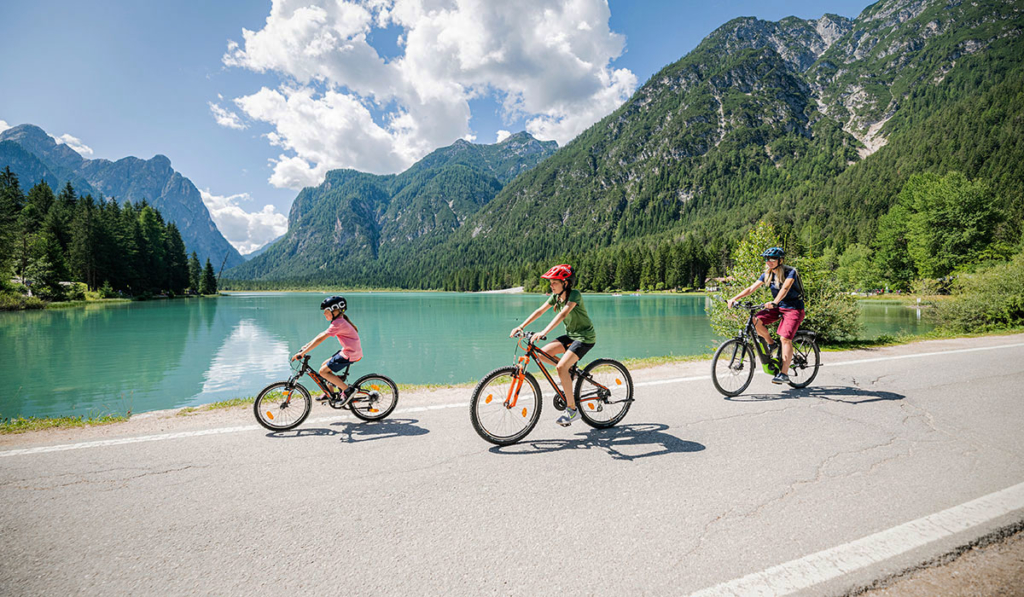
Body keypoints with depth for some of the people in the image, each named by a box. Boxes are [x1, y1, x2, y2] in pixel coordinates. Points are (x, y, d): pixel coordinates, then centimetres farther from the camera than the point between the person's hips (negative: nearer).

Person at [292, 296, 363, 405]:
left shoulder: (338, 323, -19)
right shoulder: (339, 321, 12)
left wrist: (302, 353, -21)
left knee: (323, 371, -5)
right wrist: (306, 346, 15)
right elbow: (321, 335, 17)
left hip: (350, 354, -10)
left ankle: (347, 390, -2)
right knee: (325, 365, 17)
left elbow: (320, 339, -22)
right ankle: (330, 394, 29)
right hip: (349, 351, 10)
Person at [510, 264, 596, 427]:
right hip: (571, 335, 8)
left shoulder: (575, 294, -21)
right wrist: (521, 326, -11)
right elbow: (539, 311, 0)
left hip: (585, 337, -8)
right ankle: (569, 371, 16)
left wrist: (543, 332, -46)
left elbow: (563, 314, -35)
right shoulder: (556, 296, 2)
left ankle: (572, 410, -12)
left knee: (561, 367, -22)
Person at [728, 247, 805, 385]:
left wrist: (774, 302, -52)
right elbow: (751, 288, -6)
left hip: (794, 308, -6)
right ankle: (770, 344, 6)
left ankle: (784, 374, -15)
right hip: (778, 307, 6)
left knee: (785, 338, -19)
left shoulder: (790, 272, -17)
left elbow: (785, 288, -35)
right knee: (756, 320, -19)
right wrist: (734, 298, -19)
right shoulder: (767, 274, 1)